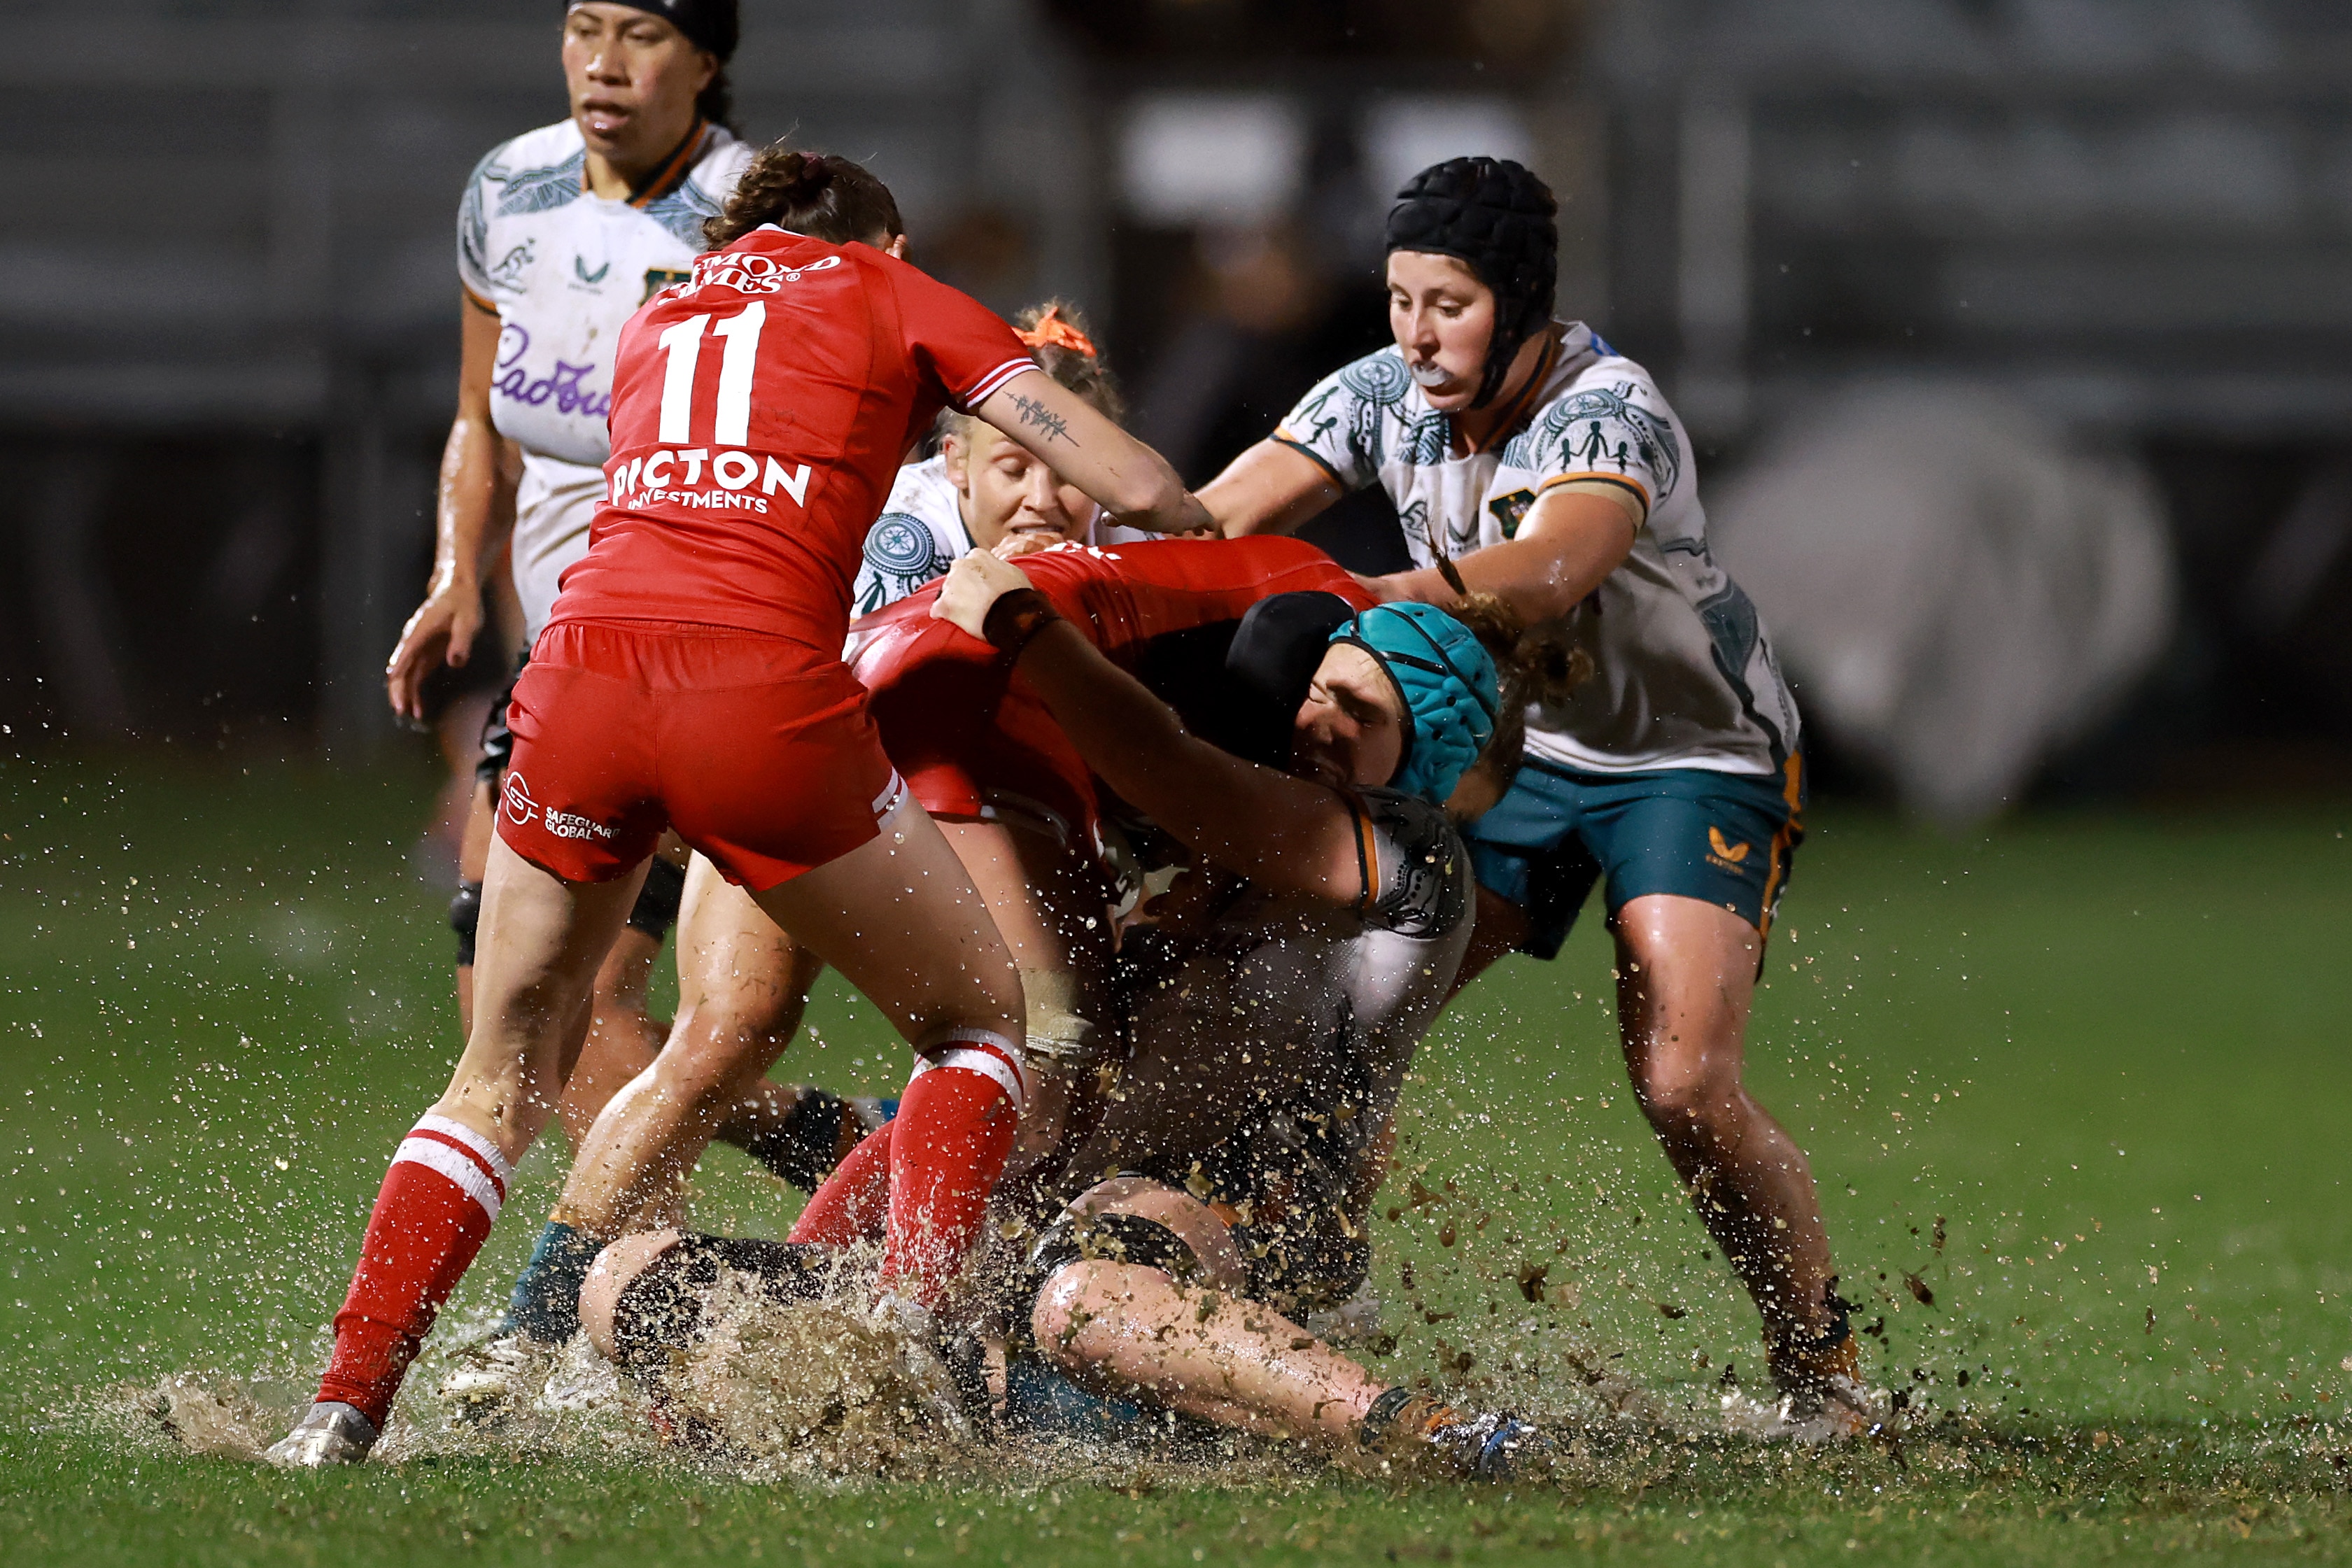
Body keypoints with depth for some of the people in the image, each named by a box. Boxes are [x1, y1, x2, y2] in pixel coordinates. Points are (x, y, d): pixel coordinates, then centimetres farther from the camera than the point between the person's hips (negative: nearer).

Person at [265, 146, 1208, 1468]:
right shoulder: (897, 298, 20)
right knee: (980, 1015, 17)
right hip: (764, 690, -4)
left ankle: (346, 1408, 7)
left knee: (502, 1078, 19)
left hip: (583, 665, 4)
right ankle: (908, 1348, 2)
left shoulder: (659, 321, 32)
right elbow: (1143, 490, 14)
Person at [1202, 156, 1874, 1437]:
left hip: (1694, 760, -6)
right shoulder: (1385, 396, -7)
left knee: (1683, 1087, -20)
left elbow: (1548, 573, -47)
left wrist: (1376, 599, -62)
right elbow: (1208, 525, -8)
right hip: (1515, 746, 6)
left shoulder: (1609, 415, -27)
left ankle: (1818, 1358, -1)